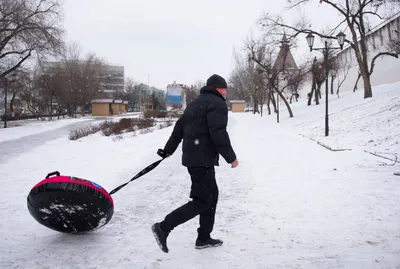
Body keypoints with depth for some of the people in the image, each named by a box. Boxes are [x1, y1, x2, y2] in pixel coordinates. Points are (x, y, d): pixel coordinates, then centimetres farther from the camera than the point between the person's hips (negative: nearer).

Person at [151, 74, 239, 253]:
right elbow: (218, 134, -20)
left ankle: (204, 238, 22)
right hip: (203, 159, -10)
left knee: (212, 195, 17)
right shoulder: (217, 103, -9)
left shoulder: (197, 102, 19)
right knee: (202, 201, -4)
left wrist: (169, 149, 28)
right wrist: (231, 157, -11)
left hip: (192, 156, 10)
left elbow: (179, 126, 21)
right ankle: (163, 228, -7)